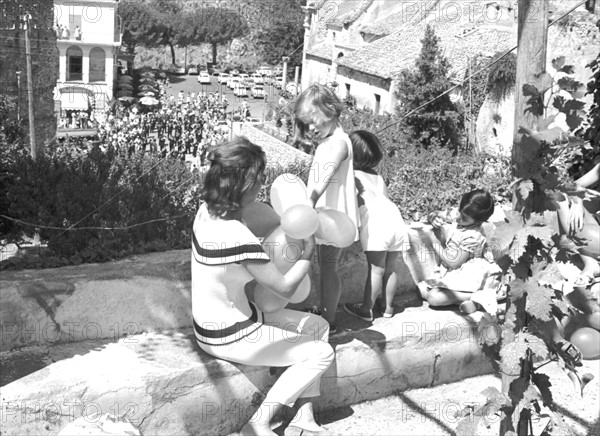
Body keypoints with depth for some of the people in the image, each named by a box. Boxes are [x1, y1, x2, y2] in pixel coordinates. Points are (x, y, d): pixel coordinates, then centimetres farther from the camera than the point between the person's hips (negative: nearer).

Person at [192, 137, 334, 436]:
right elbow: (285, 288, -18)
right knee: (321, 354, 2)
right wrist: (308, 253, -2)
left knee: (318, 326, 14)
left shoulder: (206, 211, -7)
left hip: (212, 321, 9)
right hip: (229, 338, -9)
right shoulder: (240, 240, -32)